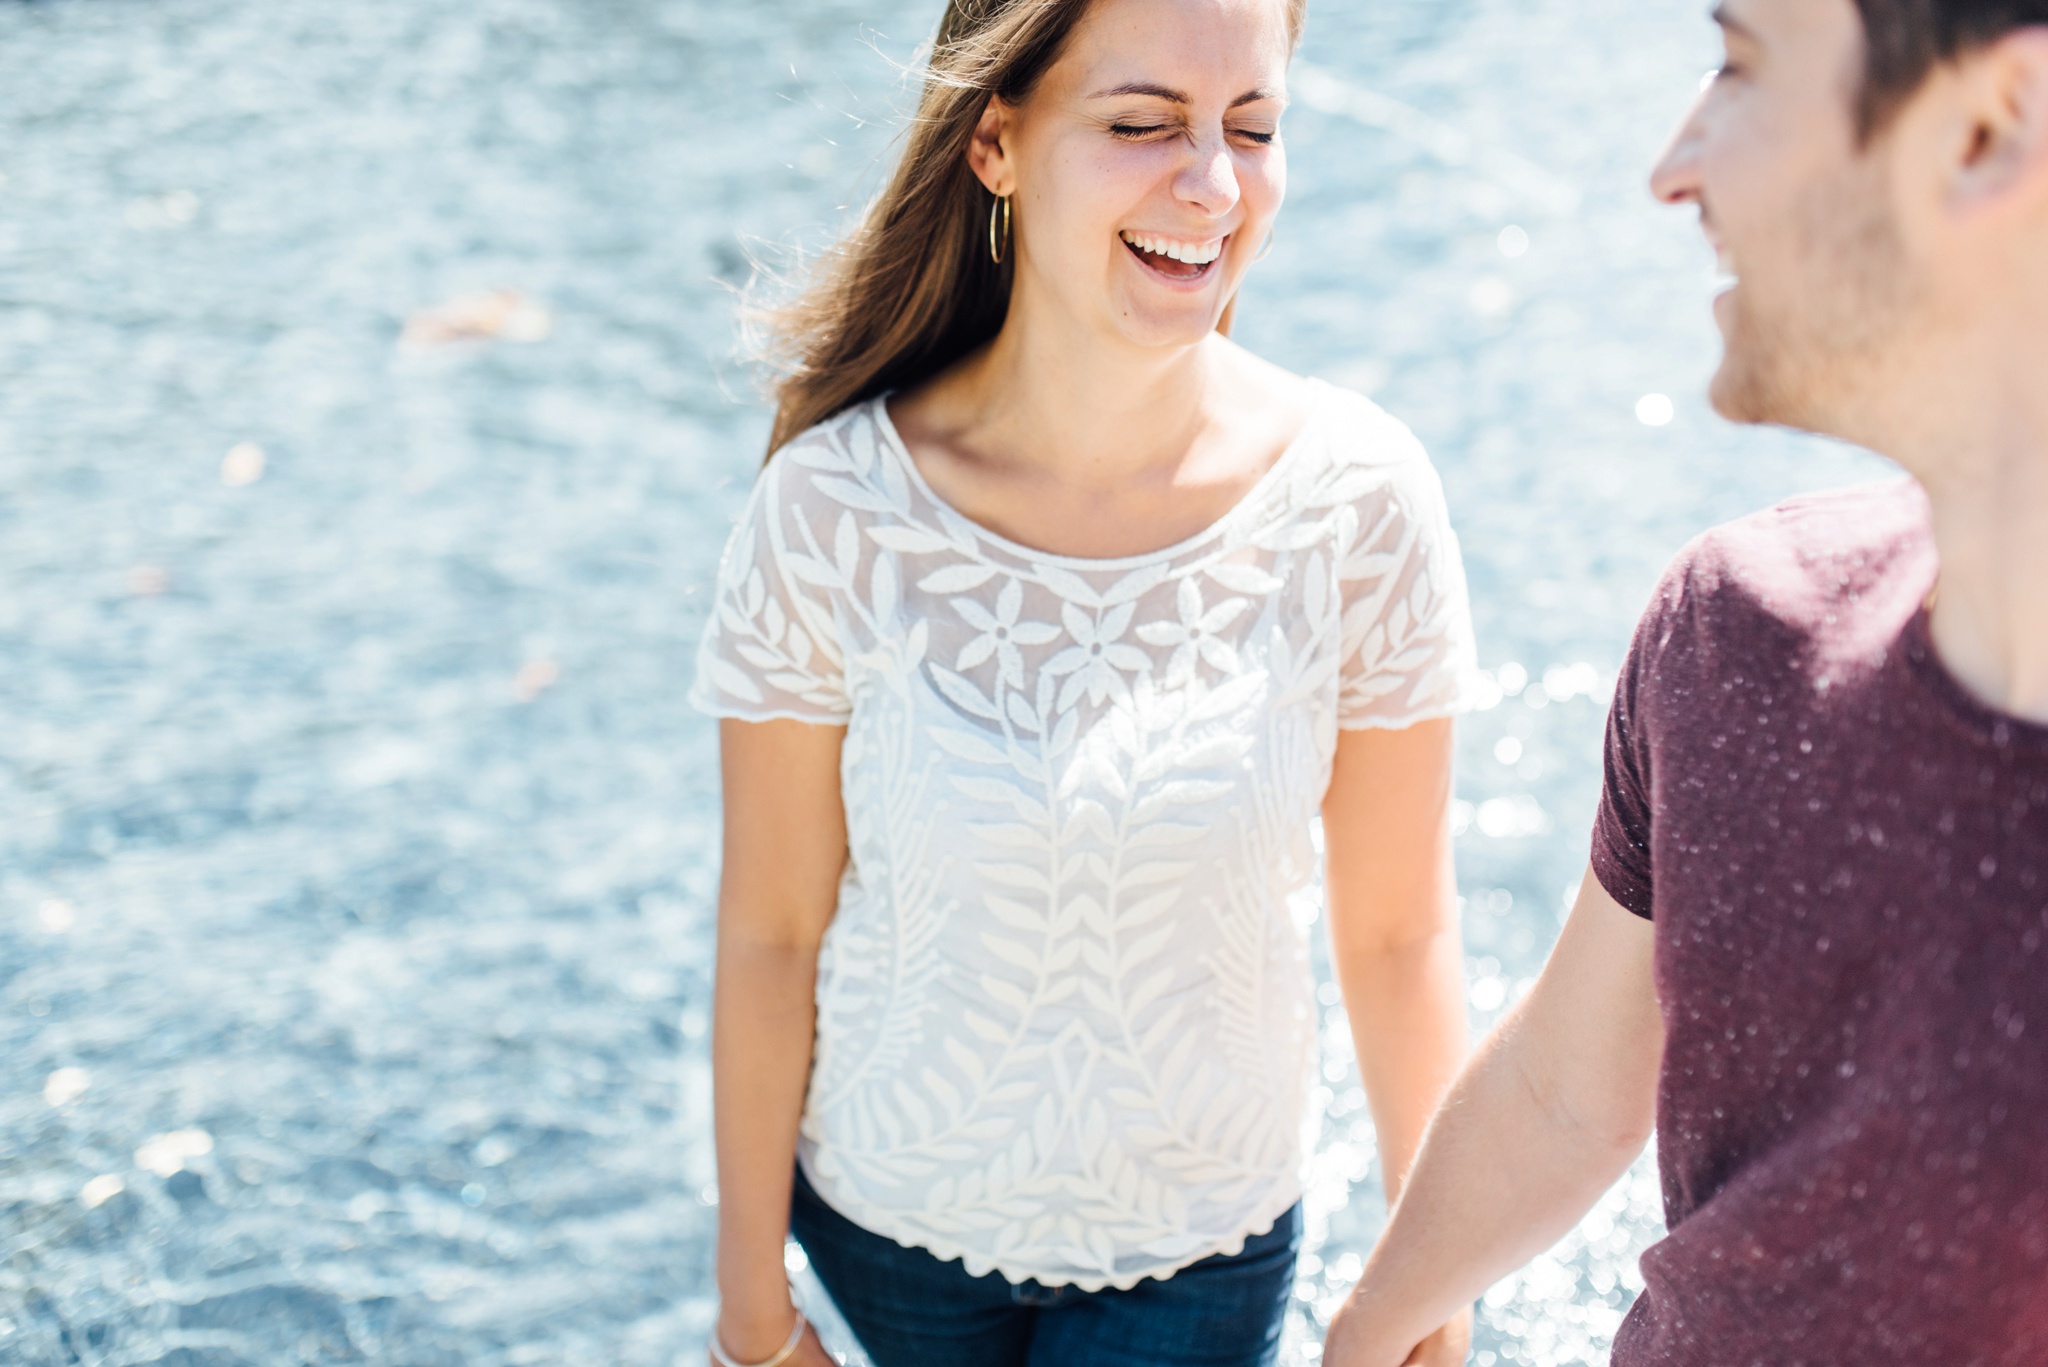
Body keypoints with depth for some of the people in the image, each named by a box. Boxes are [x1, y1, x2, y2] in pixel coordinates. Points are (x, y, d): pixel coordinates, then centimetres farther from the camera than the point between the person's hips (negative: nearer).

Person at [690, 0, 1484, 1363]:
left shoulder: (1358, 499, -18)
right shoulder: (835, 505, -20)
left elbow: (1397, 933, -8)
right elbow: (769, 932, -10)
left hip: (1203, 1248, 0)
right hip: (889, 1212, 0)